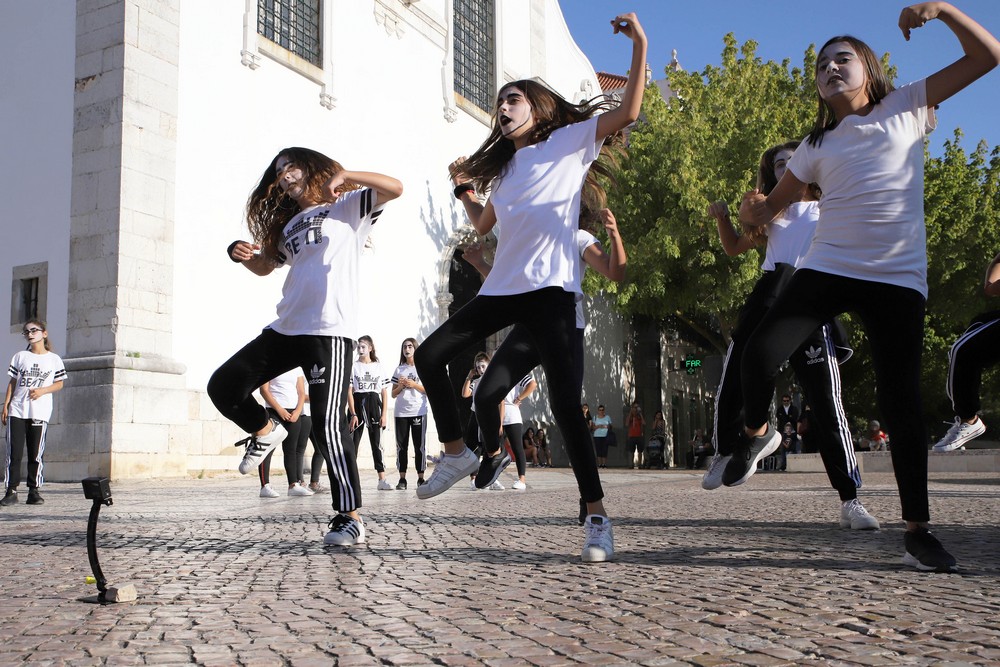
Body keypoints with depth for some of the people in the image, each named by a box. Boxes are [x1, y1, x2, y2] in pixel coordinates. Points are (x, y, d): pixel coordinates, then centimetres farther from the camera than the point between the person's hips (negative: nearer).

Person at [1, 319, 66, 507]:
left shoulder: (53, 359, 6)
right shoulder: (20, 356, 11)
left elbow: (59, 384, 8)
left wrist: (42, 391, -10)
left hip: (40, 412, -1)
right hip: (17, 410, 1)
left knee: (36, 453, 0)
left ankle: (34, 491, 6)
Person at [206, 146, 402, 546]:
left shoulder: (348, 206, 7)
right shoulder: (288, 225, 25)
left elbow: (395, 188, -6)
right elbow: (265, 266, 32)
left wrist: (344, 176, -11)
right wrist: (243, 254, 11)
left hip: (330, 331, -7)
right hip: (285, 329, 7)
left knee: (327, 426, -14)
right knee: (223, 386, 4)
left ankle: (350, 517, -7)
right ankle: (265, 432, 31)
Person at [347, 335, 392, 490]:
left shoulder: (379, 367, 8)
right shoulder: (353, 366, 2)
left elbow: (384, 393, 7)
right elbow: (349, 392, -2)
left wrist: (383, 414, 0)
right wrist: (353, 414, -10)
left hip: (374, 404, 1)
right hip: (357, 404, -1)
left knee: (377, 443, 1)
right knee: (353, 442, 1)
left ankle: (382, 480, -1)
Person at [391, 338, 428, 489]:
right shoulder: (399, 370, 12)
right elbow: (393, 394, 13)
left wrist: (414, 384, -12)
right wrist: (401, 386, -7)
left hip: (419, 411, -2)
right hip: (400, 412, 2)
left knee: (419, 445, -2)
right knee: (401, 445, 1)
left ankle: (421, 478, 2)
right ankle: (402, 479, 3)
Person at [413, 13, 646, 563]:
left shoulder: (569, 140, 7)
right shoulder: (505, 167, 26)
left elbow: (627, 113, -7)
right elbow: (483, 225, 37)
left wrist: (640, 46, -12)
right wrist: (466, 193, 26)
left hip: (550, 287, -7)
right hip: (502, 288, 8)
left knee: (564, 400, -14)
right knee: (430, 355, 3)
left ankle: (597, 517, -7)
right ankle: (457, 454, 15)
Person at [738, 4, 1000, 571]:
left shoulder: (906, 108, 10)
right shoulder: (818, 145, 14)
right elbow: (772, 206, 15)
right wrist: (754, 209, -9)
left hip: (898, 279, -1)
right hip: (827, 268, 2)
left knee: (902, 401, -2)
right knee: (761, 352, -19)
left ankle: (919, 530, 6)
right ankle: (757, 432, 12)